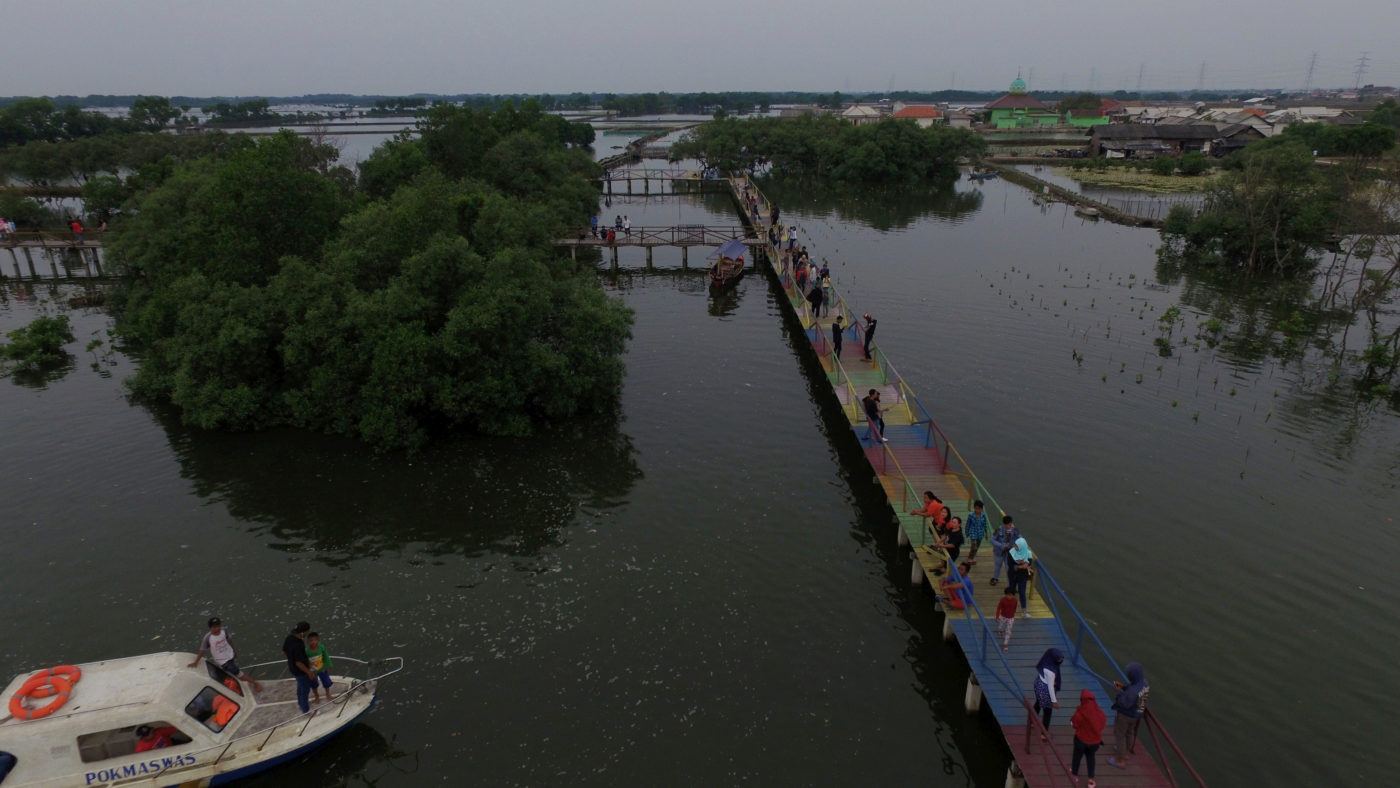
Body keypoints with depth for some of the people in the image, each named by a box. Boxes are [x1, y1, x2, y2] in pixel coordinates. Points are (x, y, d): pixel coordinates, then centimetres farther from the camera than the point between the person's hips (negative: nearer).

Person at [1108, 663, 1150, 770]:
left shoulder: (1133, 690, -40)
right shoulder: (1144, 681, -14)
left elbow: (1125, 704, -31)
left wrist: (1120, 691, -18)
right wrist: (1124, 686, -4)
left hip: (1125, 714, -8)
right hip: (1136, 713, 8)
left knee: (1119, 735, 12)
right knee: (1129, 732, 29)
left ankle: (1121, 760, 25)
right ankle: (1126, 750, 52)